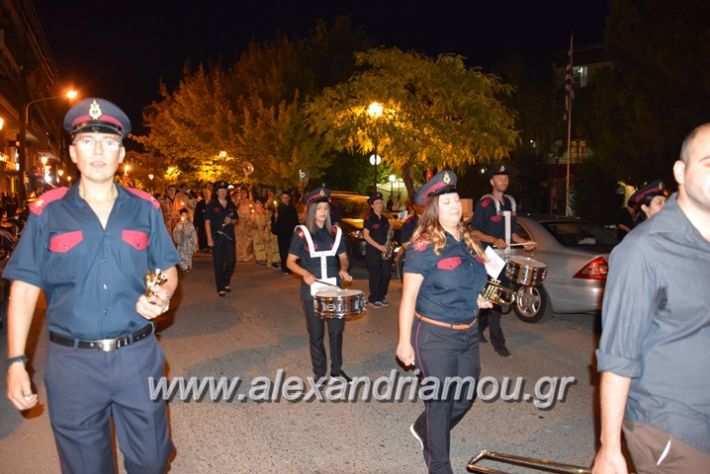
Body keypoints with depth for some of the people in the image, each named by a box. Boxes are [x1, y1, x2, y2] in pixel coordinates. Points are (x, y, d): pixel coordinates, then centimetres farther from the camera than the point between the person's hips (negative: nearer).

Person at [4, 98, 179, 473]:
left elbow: (168, 271, 8)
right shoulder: (47, 211, -1)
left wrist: (161, 297, -14)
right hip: (72, 361, 0)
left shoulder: (145, 208, 2)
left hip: (138, 356, 1)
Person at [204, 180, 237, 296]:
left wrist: (231, 221, -7)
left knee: (231, 260, 1)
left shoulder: (231, 205, 10)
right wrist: (209, 238, -12)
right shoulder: (211, 205, -1)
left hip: (230, 236, 4)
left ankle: (225, 282, 24)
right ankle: (220, 288, 9)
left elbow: (236, 220, 17)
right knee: (219, 262, 0)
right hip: (217, 237, -4)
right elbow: (207, 222, -5)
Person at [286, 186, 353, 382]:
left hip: (333, 288, 3)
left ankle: (337, 369, 27)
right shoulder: (301, 233, -6)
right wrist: (305, 273, -21)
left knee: (337, 329, 9)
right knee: (316, 333, 8)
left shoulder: (335, 232, 5)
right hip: (312, 290, -3)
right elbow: (290, 262, -4)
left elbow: (343, 257, 14)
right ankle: (319, 372, 23)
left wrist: (343, 269, -7)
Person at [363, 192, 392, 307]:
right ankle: (373, 299, 9)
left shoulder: (385, 219, 13)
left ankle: (382, 297, 19)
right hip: (373, 251, -6)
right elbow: (365, 235, -11)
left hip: (384, 251, 6)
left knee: (386, 274, 5)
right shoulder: (369, 219, -6)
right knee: (375, 275, -2)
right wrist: (379, 246, -16)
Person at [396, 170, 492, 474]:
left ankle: (423, 429, 45)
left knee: (465, 398, 18)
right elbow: (409, 296, -15)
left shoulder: (467, 240, 6)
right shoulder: (424, 246, -16)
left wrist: (478, 299, 5)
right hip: (435, 336, -7)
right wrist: (404, 341, -15)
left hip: (468, 333, 7)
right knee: (441, 401, 6)